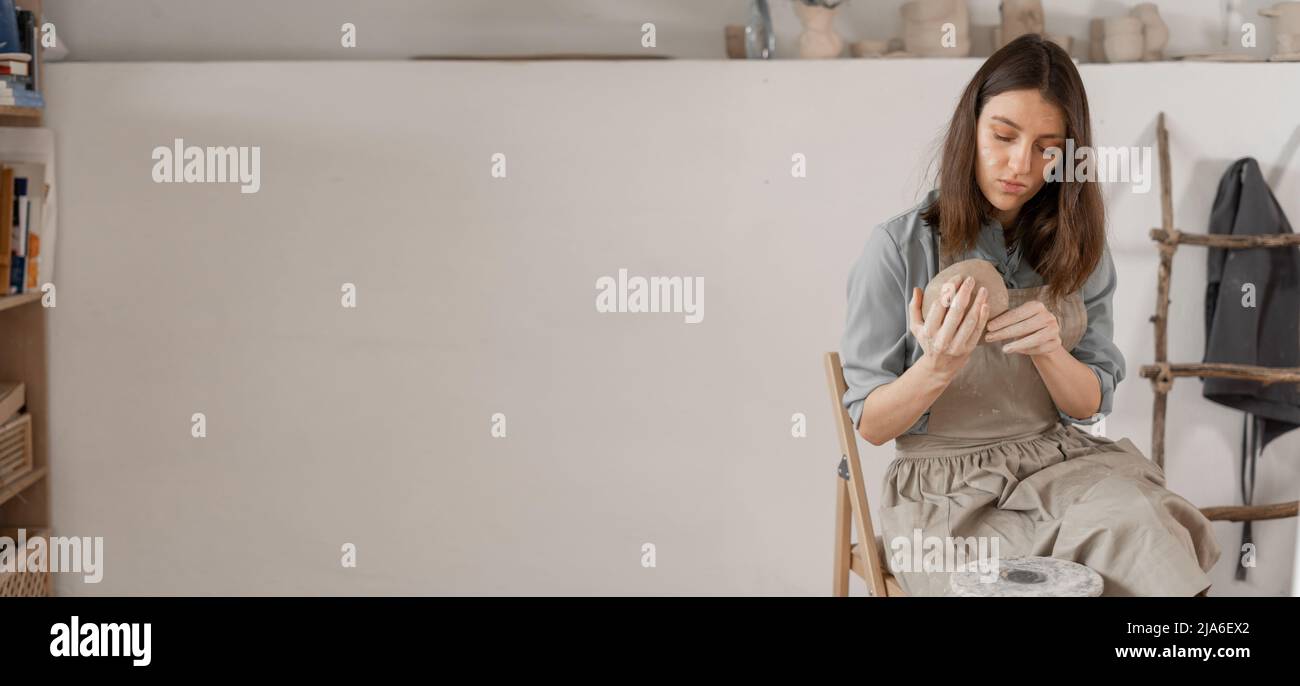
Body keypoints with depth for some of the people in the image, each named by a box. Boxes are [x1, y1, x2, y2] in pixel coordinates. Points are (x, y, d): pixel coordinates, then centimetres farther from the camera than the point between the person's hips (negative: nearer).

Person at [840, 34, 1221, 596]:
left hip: (1063, 464, 4)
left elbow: (1089, 404, 5)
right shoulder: (900, 248, -8)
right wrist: (936, 369, -26)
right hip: (949, 488, -4)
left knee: (1140, 524, -28)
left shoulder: (1076, 251, 6)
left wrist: (1049, 350, -18)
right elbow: (870, 424, -5)